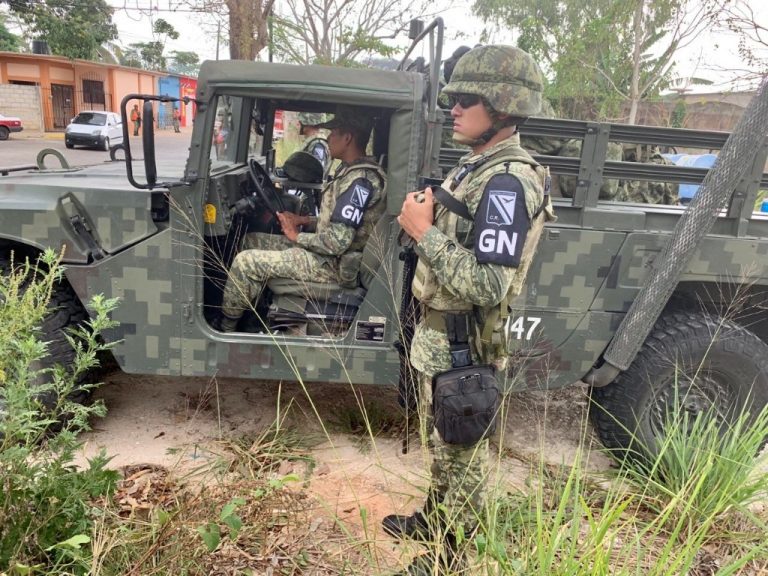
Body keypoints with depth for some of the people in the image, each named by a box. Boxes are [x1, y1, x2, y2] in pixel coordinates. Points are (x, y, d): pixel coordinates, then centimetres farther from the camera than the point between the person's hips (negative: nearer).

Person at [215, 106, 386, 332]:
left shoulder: (359, 180, -24)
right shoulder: (351, 169, 8)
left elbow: (337, 243, -28)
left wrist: (297, 236, -12)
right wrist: (305, 219, 6)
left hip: (335, 264, -10)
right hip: (330, 252, 10)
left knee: (246, 261, -11)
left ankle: (224, 328, 9)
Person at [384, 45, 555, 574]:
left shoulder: (507, 182, -23)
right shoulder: (478, 166, 8)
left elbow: (487, 285, -29)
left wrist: (424, 231, -24)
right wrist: (424, 218, 3)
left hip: (464, 347, -10)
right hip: (439, 336, 10)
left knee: (462, 455, 10)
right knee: (441, 444, 26)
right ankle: (436, 518, 47)